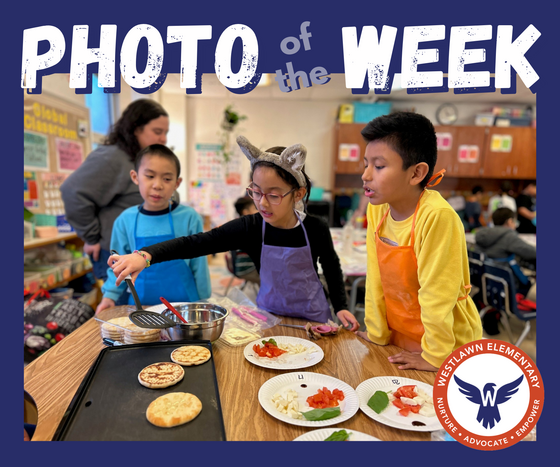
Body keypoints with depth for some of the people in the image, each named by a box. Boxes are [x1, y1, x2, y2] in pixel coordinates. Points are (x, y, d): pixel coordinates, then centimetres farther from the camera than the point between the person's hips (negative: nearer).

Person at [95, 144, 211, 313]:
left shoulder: (189, 218, -11)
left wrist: (203, 305, -1)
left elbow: (199, 266, -5)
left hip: (184, 303, -2)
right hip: (140, 303, 2)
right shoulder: (125, 220, -2)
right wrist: (109, 295, 1)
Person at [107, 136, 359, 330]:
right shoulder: (250, 227, -19)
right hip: (268, 315, 1)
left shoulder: (316, 228, -18)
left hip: (313, 318, 0)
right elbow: (196, 243, -27)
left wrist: (341, 307, -2)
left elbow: (332, 267, 3)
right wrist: (145, 255, -40)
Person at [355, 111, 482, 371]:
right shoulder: (377, 209, -10)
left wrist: (434, 357, -16)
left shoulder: (438, 216, -29)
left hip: (447, 348, -5)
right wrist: (378, 335, 2)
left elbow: (437, 295, -24)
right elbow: (376, 279, -5)